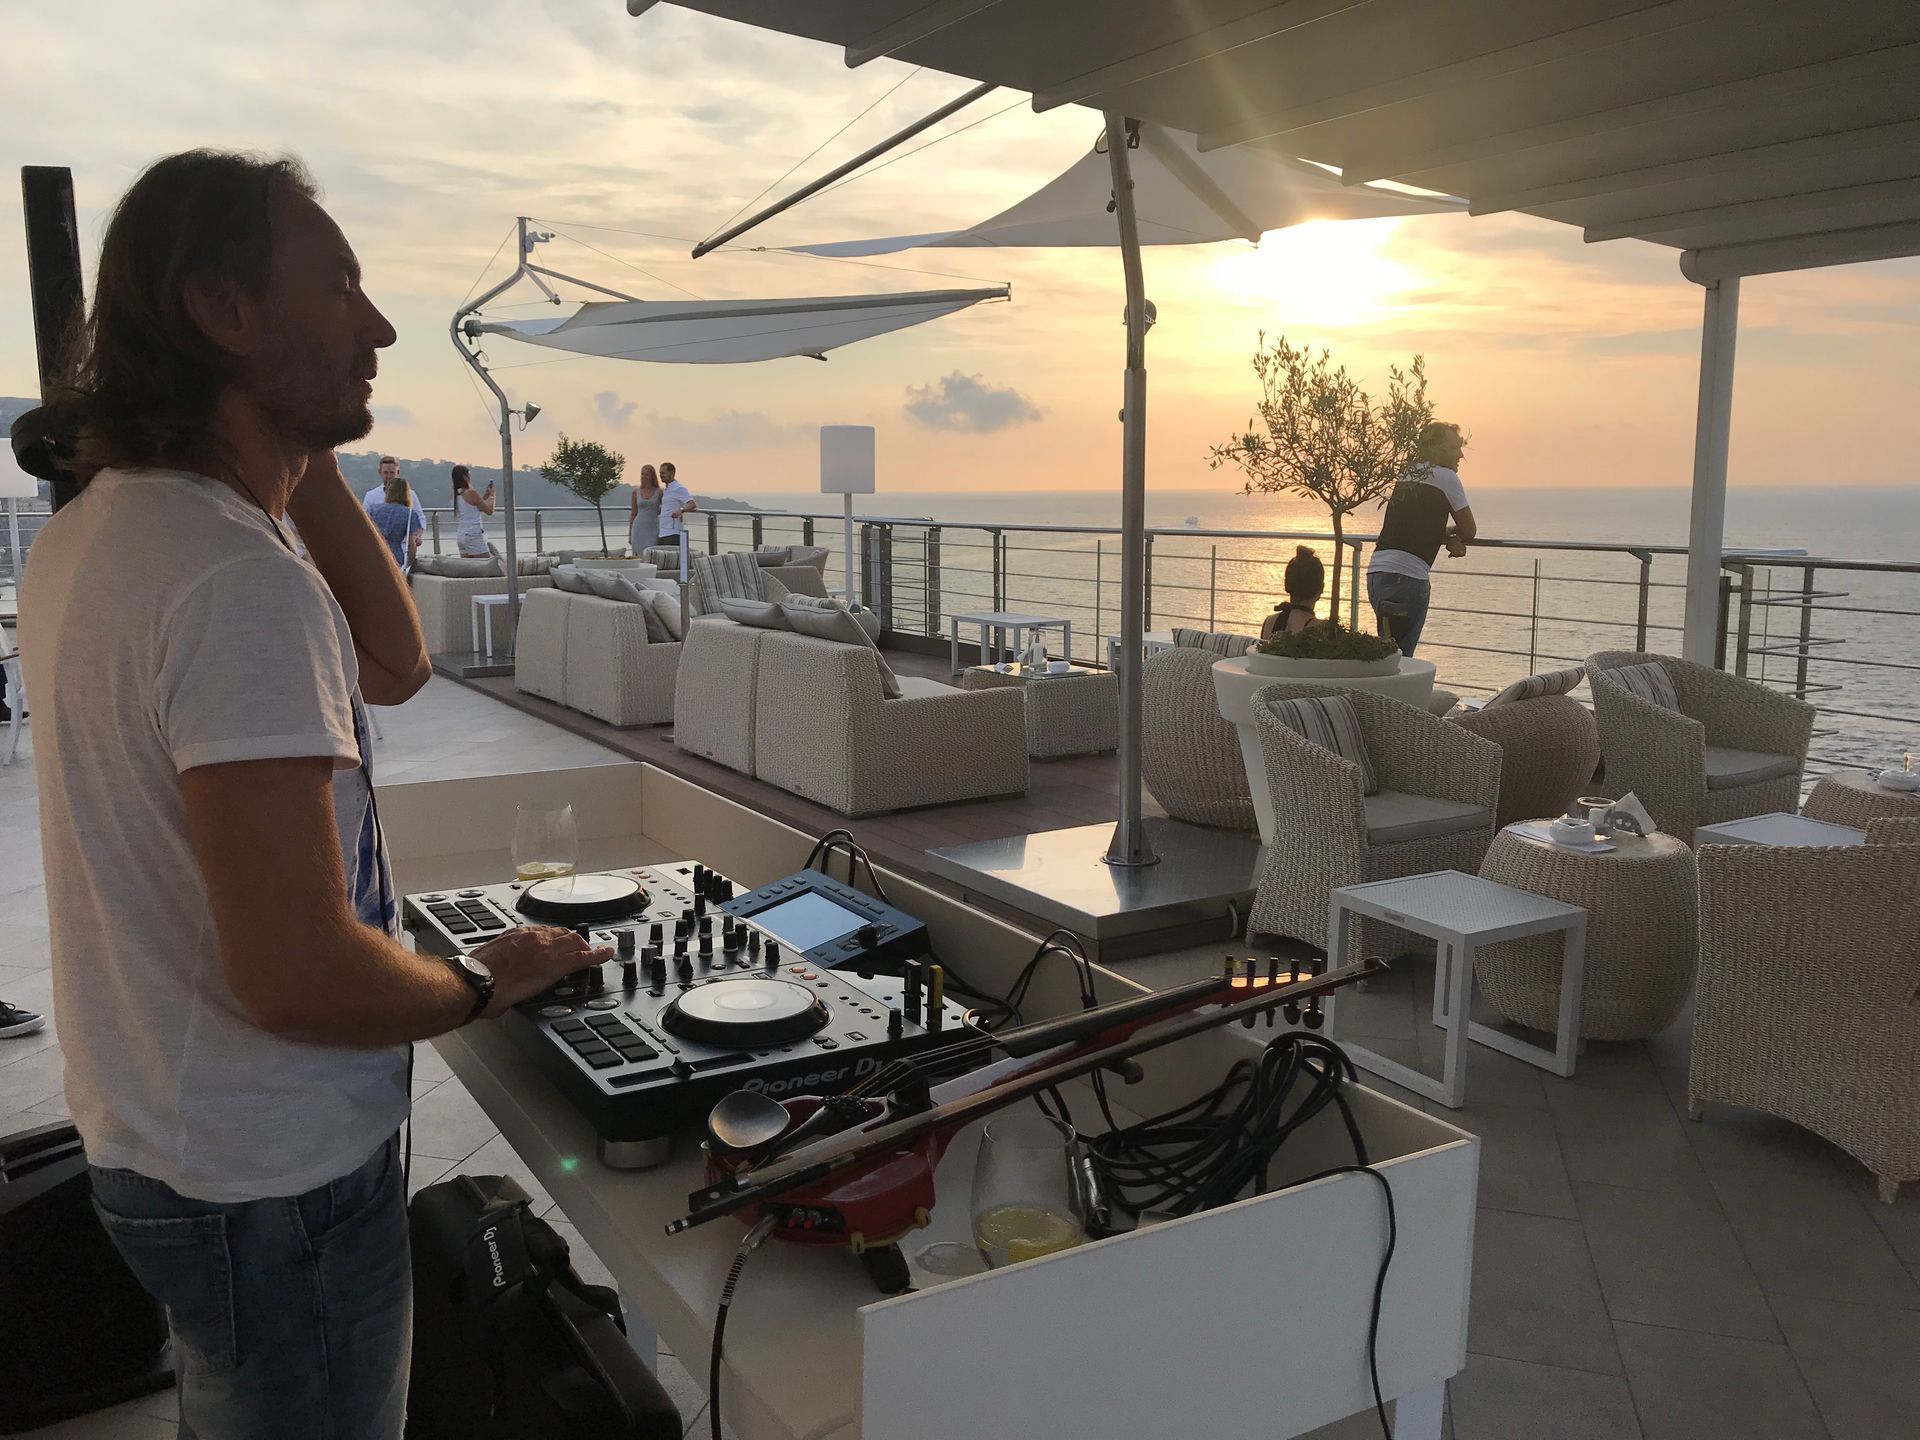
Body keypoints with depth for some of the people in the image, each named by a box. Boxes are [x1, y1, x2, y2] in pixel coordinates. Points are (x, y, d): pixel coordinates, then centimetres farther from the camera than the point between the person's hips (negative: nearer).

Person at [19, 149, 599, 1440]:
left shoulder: (94, 531, 3)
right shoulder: (240, 582, -29)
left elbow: (391, 666, 10)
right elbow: (299, 976, -32)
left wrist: (303, 445, 3)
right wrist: (488, 983, -13)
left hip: (158, 1135, 9)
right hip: (275, 1183, -9)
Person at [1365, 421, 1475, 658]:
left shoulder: (1408, 474, 22)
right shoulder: (1445, 476, 0)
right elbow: (1469, 531, 5)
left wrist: (1448, 537, 12)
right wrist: (1453, 534, 27)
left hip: (1377, 571, 8)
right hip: (1405, 576, -8)